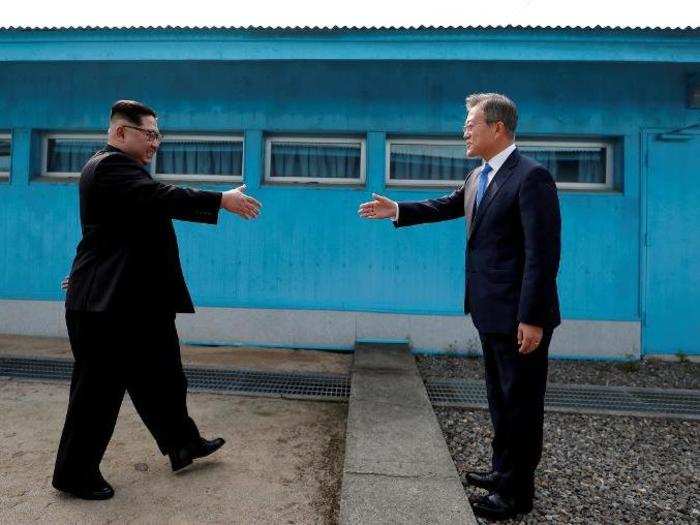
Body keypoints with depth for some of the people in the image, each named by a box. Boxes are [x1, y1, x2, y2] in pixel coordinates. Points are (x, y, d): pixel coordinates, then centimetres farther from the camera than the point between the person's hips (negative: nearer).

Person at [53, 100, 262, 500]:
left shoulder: (121, 168, 18)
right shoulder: (111, 166, -16)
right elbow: (162, 197, -30)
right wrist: (222, 200, -28)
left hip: (136, 302, 10)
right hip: (108, 304, -10)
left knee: (160, 379, 18)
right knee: (100, 391, 3)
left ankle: (183, 444, 33)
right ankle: (75, 474, 22)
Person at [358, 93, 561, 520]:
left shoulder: (532, 177, -17)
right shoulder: (479, 176, 10)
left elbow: (543, 253, -21)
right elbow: (449, 206, 26)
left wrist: (532, 318, -23)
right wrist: (398, 210, 20)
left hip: (519, 315, -9)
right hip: (492, 312, 9)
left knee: (521, 402, 6)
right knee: (501, 397, 21)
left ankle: (517, 492, 22)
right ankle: (503, 471, 39)